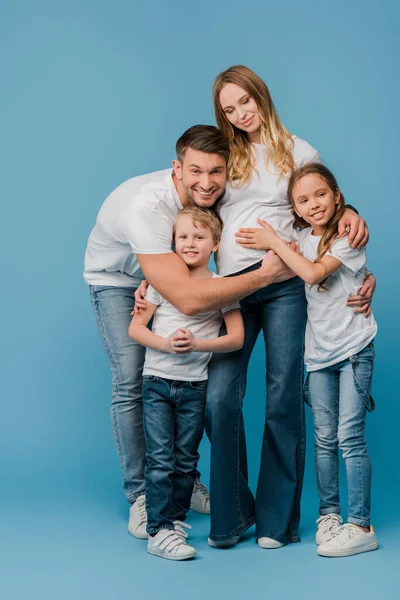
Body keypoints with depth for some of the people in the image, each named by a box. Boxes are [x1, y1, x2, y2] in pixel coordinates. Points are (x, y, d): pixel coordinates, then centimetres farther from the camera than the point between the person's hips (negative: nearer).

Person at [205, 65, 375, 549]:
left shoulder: (298, 152, 12)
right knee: (219, 399, -10)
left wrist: (353, 224, -4)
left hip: (285, 286, -1)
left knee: (283, 400, -1)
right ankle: (230, 515, 5)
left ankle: (276, 518, 11)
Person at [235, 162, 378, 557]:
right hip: (319, 351, 5)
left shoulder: (349, 234, -10)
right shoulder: (302, 238, 8)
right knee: (324, 438, 8)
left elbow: (313, 273, -20)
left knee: (350, 436, -8)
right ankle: (328, 513, 20)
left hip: (353, 348, -5)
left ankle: (360, 526, -3)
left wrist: (274, 242, -12)